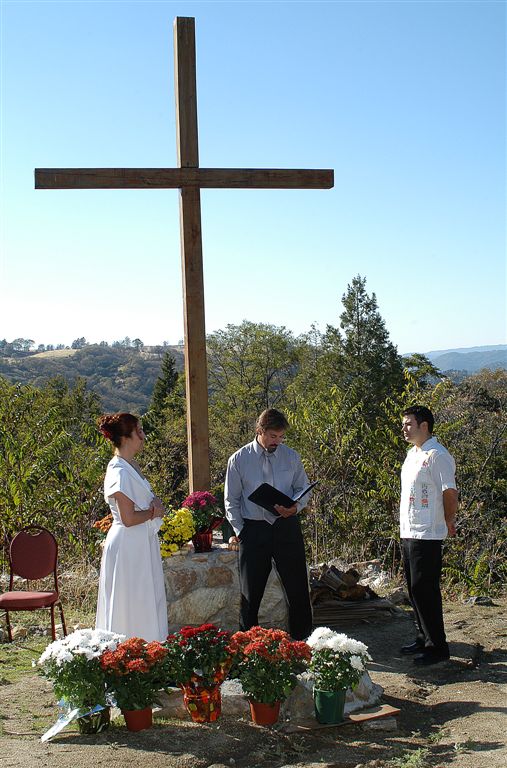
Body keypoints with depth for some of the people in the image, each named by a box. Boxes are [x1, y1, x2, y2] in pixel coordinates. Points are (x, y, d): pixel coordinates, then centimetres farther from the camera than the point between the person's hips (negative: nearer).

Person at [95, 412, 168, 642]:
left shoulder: (131, 466, 9)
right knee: (131, 605, -1)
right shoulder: (119, 472, -21)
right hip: (128, 547, -10)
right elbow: (129, 519, -24)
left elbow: (145, 499, 22)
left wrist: (155, 502, 0)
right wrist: (154, 512, -7)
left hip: (142, 543, 10)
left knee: (149, 602, 15)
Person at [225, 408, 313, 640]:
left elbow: (303, 489, 12)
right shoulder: (238, 460, -2)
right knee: (250, 593, 6)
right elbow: (231, 500, 4)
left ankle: (302, 640, 20)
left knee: (297, 588, 6)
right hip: (253, 530, -2)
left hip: (287, 527, 2)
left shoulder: (291, 456, 4)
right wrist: (239, 530, -5)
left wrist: (295, 507, -9)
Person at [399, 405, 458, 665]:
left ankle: (437, 646, 3)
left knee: (425, 589, -6)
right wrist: (405, 528, 17)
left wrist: (448, 522, -3)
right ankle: (423, 638, 27)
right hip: (408, 533, 10)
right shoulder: (412, 454, 15)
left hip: (427, 534, -9)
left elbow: (450, 492, -16)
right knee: (414, 588, 15)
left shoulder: (437, 455, -15)